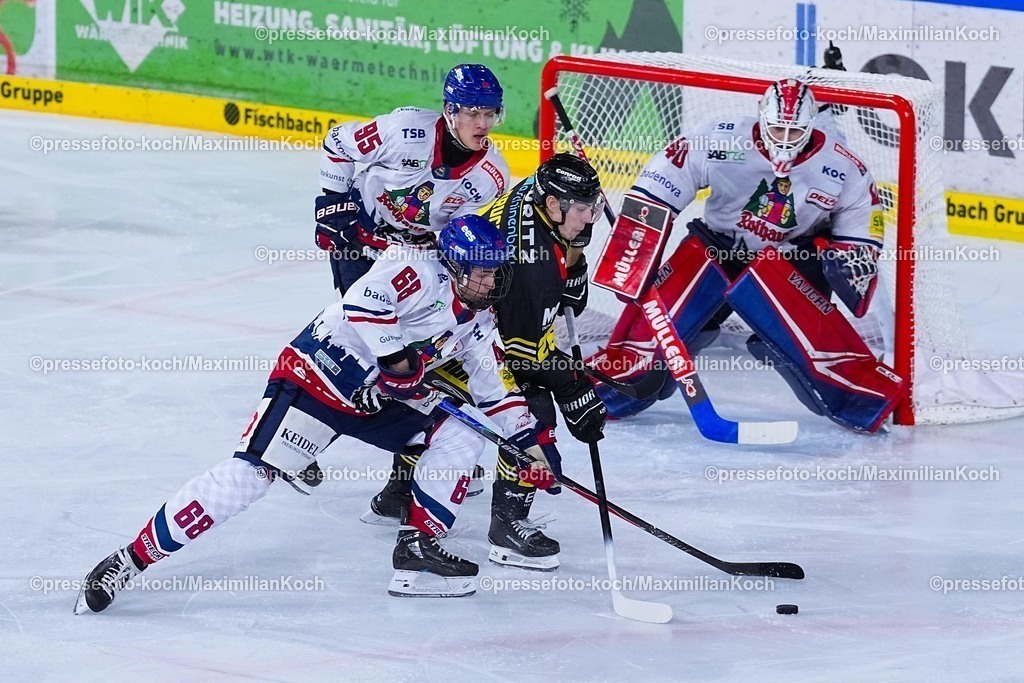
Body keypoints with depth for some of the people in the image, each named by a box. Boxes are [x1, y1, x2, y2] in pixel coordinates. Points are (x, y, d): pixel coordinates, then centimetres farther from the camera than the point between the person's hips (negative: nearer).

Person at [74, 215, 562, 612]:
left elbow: (497, 387, 17)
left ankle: (418, 549, 2)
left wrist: (531, 439, 11)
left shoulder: (476, 323, 11)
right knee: (250, 472, -20)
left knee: (461, 435, -2)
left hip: (379, 398, 9)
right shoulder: (420, 270, -15)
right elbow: (364, 300, -31)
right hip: (317, 376, -9)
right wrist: (395, 355, -28)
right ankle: (132, 559, -19)